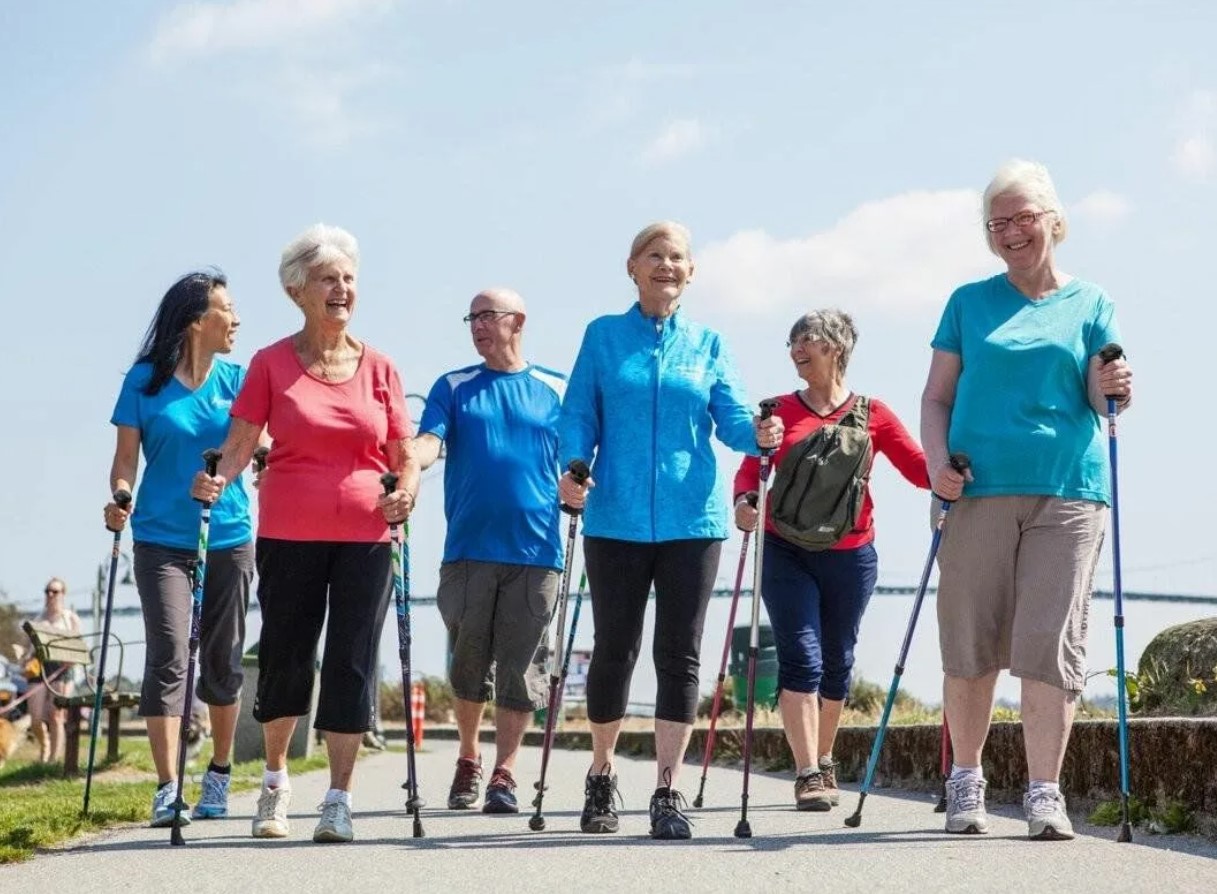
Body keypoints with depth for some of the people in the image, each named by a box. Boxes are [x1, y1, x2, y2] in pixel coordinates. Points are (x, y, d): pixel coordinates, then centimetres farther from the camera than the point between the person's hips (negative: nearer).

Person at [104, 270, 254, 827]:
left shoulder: (237, 380, 6)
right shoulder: (145, 381, -1)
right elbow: (125, 459, 1)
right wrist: (119, 500, -19)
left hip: (228, 538, 3)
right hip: (162, 540, -3)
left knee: (222, 660, 9)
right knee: (168, 657, -11)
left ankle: (218, 776, 23)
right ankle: (167, 788, -11)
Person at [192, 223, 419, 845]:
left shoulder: (378, 369, 7)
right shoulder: (271, 364, 3)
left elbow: (405, 455, 10)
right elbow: (240, 441, 0)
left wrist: (406, 492, -9)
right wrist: (218, 478, -19)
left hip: (366, 537, 1)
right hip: (289, 536, -1)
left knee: (352, 664, -1)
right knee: (284, 657, 7)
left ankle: (339, 800, 6)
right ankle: (275, 779, 31)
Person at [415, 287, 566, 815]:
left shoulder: (556, 391, 11)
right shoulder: (453, 388, 11)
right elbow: (429, 442, -4)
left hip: (536, 550, 0)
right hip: (469, 548, 1)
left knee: (521, 668, -2)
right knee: (468, 663, 4)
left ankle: (504, 774, 3)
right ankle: (468, 760, 23)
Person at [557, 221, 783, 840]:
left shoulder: (707, 343, 10)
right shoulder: (603, 336, 7)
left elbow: (730, 417, 2)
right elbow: (578, 415, 3)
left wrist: (758, 432, -20)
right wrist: (573, 468, -16)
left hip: (691, 519, 1)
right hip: (616, 518, -1)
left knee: (679, 655, -1)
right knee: (614, 650, 6)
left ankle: (667, 793, 2)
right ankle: (601, 777, 25)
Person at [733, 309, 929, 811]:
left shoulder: (872, 415, 4)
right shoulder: (778, 412, 7)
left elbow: (919, 468, -3)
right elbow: (750, 470, 1)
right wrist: (744, 500, -21)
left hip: (850, 557, 1)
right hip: (786, 554, -1)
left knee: (837, 661, 11)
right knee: (800, 658, -10)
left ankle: (824, 762, 29)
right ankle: (807, 775, -11)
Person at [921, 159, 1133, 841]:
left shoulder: (1091, 305, 12)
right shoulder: (970, 303, 14)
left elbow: (1099, 399, 6)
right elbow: (938, 396, 11)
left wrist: (1112, 390, -18)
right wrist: (937, 463, -6)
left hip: (1068, 491, -1)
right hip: (979, 490, 1)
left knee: (1051, 645, -7)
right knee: (972, 645, 2)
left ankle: (1046, 793, -5)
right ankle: (966, 781, 15)